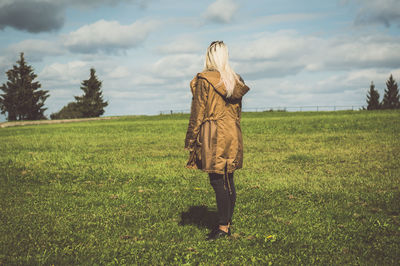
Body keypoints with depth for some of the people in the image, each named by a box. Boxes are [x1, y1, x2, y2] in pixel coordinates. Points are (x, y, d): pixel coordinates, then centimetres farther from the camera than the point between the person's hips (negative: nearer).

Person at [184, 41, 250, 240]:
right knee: (228, 180, 12)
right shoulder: (235, 81, 11)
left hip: (213, 135, -7)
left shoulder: (204, 80, -8)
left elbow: (198, 112, -8)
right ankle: (228, 222, 20)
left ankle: (223, 227, 0)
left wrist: (190, 140, -2)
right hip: (233, 134, 7)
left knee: (218, 181, -4)